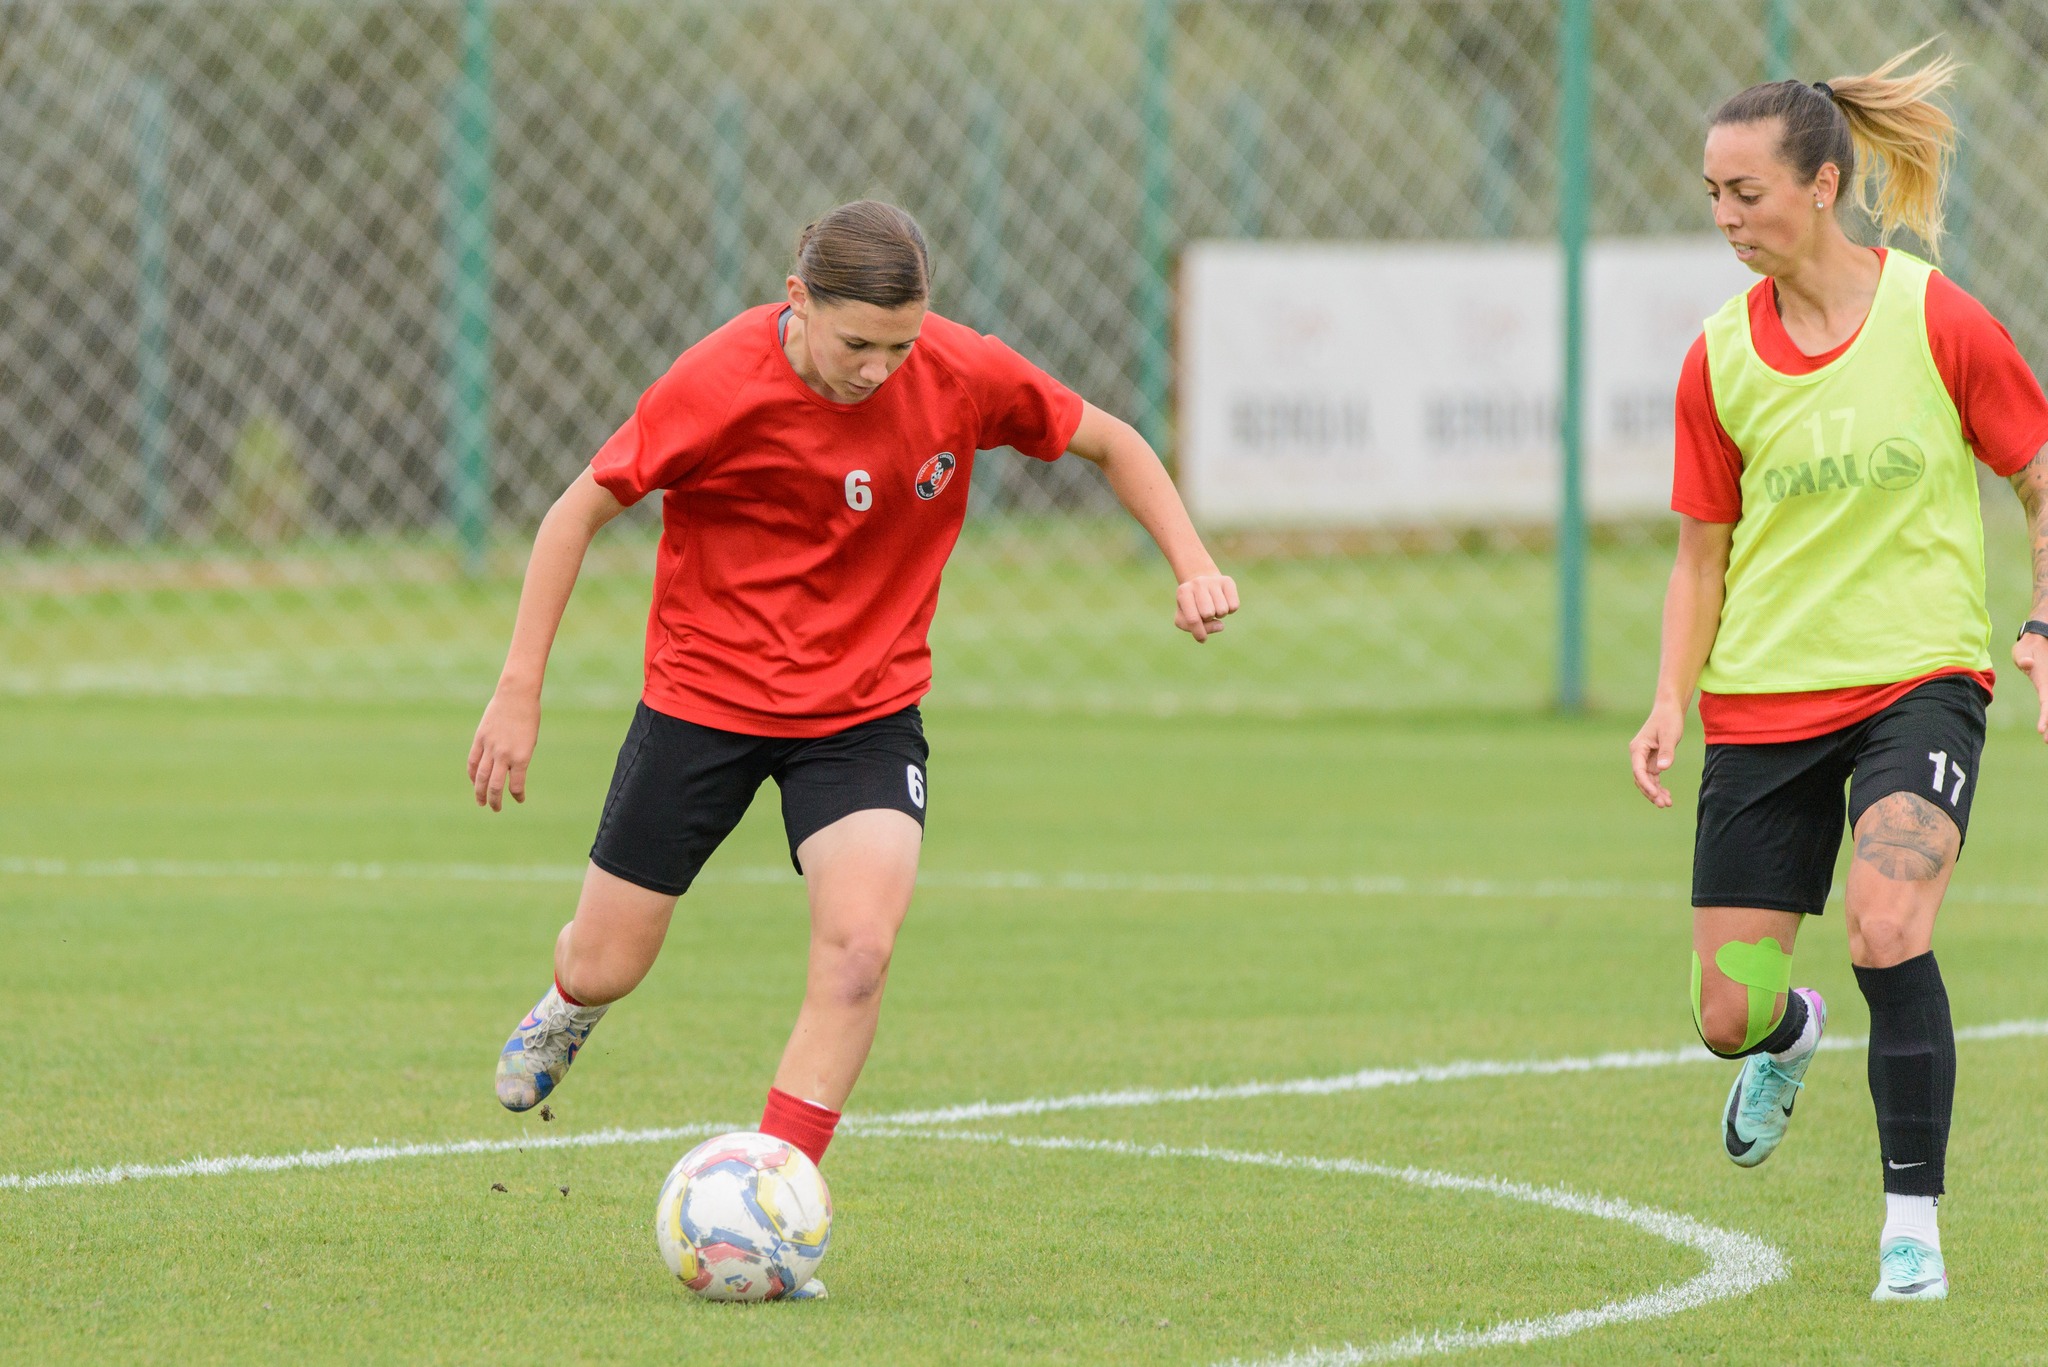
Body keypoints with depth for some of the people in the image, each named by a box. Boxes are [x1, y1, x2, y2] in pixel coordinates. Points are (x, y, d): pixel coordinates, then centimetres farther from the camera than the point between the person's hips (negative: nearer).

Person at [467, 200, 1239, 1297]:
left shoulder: (966, 375, -14)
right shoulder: (721, 383, -21)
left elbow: (1106, 442, 4)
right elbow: (582, 509, -11)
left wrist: (1190, 564, -8)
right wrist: (519, 692, -13)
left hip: (866, 707, 1)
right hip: (704, 699, -1)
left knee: (858, 948, -22)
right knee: (606, 968, 6)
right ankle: (569, 1003, 46)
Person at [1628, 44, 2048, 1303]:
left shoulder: (1939, 323, -9)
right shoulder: (1718, 360, 0)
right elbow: (1704, 553, 9)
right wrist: (1672, 705, -3)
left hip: (1919, 678, -3)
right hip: (1763, 702, 3)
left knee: (1887, 928, -28)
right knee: (1729, 1018, 2)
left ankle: (1914, 1223, -12)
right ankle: (1792, 1035, 43)